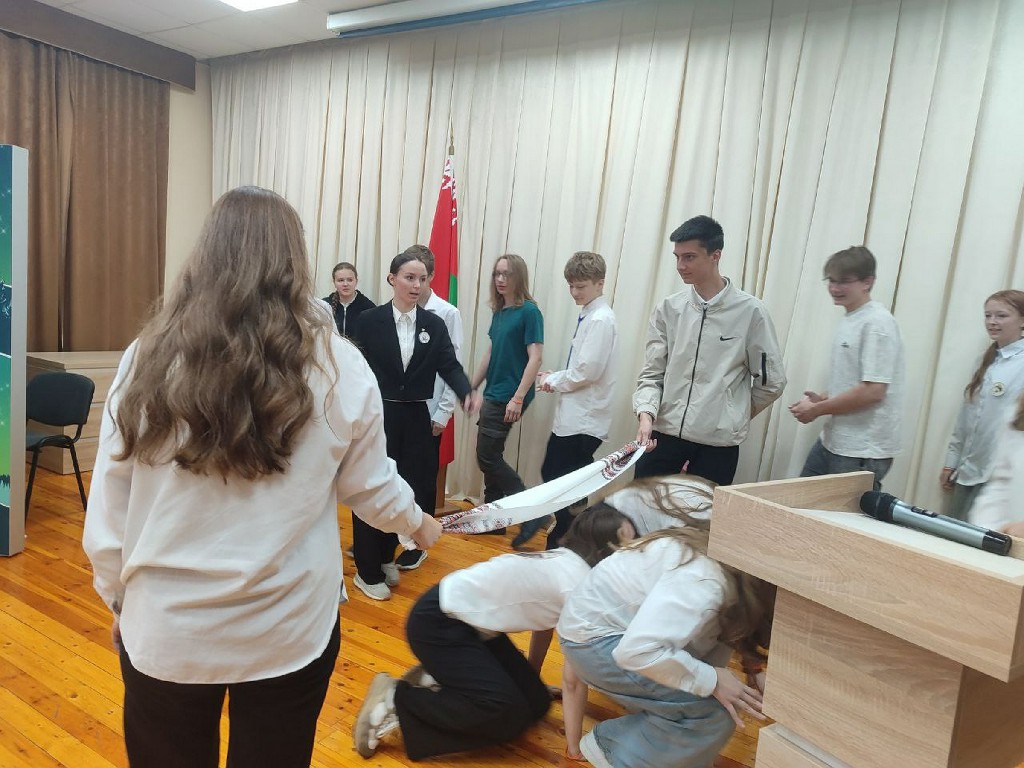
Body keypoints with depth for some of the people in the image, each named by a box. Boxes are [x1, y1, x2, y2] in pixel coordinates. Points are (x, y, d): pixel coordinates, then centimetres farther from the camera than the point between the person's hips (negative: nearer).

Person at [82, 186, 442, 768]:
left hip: (166, 629, 1)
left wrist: (119, 599, 13)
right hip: (290, 630, 0)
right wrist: (417, 523, 20)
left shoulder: (150, 358, -12)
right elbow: (370, 486, -1)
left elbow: (109, 505, -4)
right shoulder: (339, 367, -13)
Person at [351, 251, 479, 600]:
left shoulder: (434, 324, 4)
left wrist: (467, 392, -23)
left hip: (415, 417, 3)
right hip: (378, 415, -3)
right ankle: (367, 571, 20)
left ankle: (386, 556, 34)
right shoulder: (369, 320, -5)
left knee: (409, 489, 10)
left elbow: (449, 365, -4)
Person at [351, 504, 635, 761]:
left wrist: (532, 678, 25)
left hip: (470, 621, 9)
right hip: (437, 623, -9)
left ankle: (436, 680, 14)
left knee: (535, 702, 5)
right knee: (507, 714, -17)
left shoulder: (565, 562, 4)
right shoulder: (579, 581, -23)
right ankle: (396, 701, -6)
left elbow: (543, 624, 15)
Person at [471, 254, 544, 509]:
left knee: (487, 456, -6)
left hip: (509, 397, -8)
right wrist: (471, 388, 18)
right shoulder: (499, 311, 11)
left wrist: (518, 399, -20)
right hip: (493, 394, 8)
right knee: (490, 456, 12)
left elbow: (535, 358, -16)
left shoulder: (529, 311, -12)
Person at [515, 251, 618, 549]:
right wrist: (556, 378, 2)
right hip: (572, 416, 9)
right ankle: (559, 540, 28)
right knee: (553, 475, 16)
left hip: (583, 420, -9)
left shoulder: (601, 319, -16)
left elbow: (587, 371, -23)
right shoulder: (588, 315, 12)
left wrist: (554, 381, -7)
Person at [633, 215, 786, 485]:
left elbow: (771, 381, 4)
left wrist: (733, 417, 9)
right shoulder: (668, 309, 3)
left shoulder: (750, 311, -4)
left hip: (718, 440, -2)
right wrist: (646, 415, -14)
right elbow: (651, 374, 2)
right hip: (665, 433, 2)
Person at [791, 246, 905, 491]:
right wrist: (822, 398, 3)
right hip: (831, 441, 8)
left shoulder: (877, 323, -15)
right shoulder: (849, 320, 11)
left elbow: (873, 391, -21)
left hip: (863, 451, -8)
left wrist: (817, 410, -13)